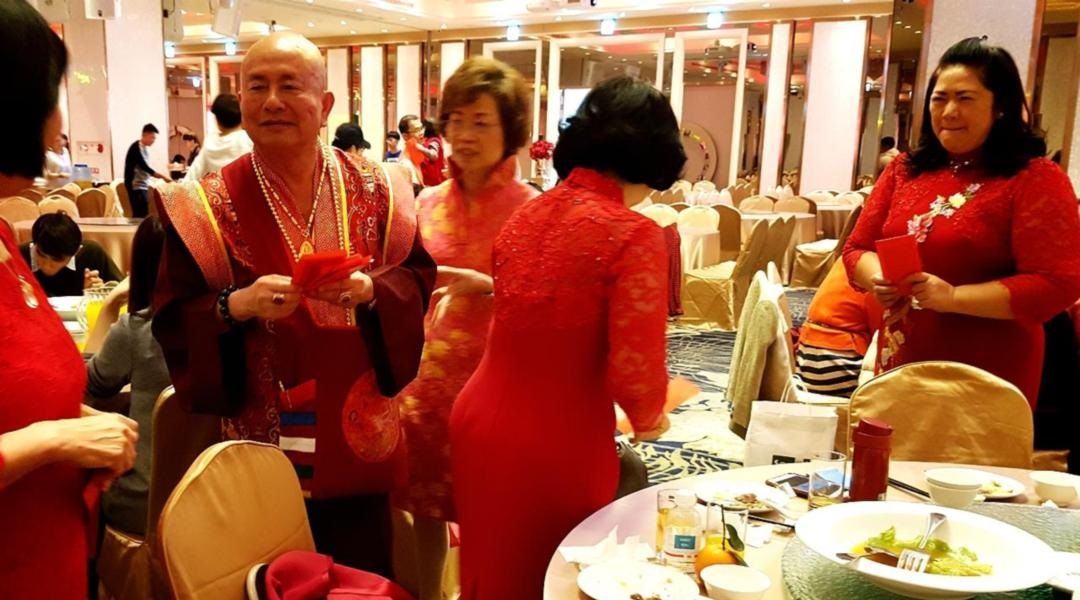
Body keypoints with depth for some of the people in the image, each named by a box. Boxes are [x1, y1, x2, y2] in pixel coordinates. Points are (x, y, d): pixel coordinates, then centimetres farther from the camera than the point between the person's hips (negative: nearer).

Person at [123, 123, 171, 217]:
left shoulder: (145, 148, 13)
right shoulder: (136, 148, -13)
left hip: (143, 186, 9)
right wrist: (163, 177, -22)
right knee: (141, 214, -14)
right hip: (136, 186, -9)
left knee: (143, 214, 6)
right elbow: (145, 167, -20)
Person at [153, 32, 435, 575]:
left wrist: (367, 289, -21)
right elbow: (171, 317, -6)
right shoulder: (209, 206, -6)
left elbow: (419, 278, -1)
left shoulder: (374, 189, -2)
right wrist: (236, 305, -25)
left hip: (357, 434, 2)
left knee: (364, 574, 18)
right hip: (263, 440, -1)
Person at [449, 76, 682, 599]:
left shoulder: (527, 213, 5)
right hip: (557, 447, -6)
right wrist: (647, 419, 3)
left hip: (478, 422, 6)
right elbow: (634, 372, -20)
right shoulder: (635, 235, -17)